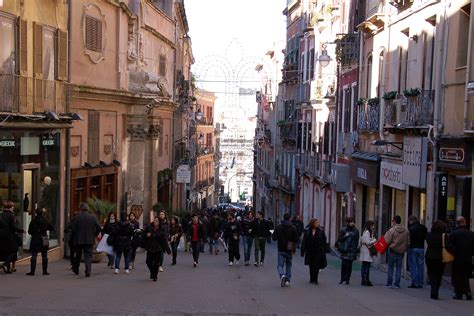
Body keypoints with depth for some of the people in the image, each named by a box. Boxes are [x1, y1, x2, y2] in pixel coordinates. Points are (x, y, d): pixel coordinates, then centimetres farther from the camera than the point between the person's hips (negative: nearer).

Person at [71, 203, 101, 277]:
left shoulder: (77, 217, -7)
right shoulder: (93, 217, -1)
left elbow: (73, 229, -9)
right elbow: (98, 228, -1)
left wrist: (74, 237, 6)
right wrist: (94, 235, 11)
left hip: (78, 240, 0)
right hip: (89, 240, 0)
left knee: (78, 255, 18)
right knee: (88, 256, 2)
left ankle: (76, 270, 32)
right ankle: (88, 272, -9)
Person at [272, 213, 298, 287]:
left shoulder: (278, 227, -6)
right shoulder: (293, 228, -6)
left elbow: (274, 238, -5)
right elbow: (296, 239, -8)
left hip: (281, 250, -1)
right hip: (289, 250, 1)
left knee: (280, 265, 2)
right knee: (288, 265, 16)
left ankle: (282, 275, -26)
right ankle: (287, 280, 14)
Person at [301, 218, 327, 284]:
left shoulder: (321, 231, -1)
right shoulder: (307, 232, 0)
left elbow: (324, 242, 3)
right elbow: (304, 242, 0)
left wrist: (324, 251, 0)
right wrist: (302, 251, -3)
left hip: (318, 252, -1)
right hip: (310, 251, 1)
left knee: (316, 266, -6)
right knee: (311, 266, 11)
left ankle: (314, 280, 3)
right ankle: (311, 279, 24)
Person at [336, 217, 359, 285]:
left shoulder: (356, 231, 9)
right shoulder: (343, 230, 4)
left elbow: (357, 241, 10)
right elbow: (339, 239, 2)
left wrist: (356, 249, 2)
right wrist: (345, 236, -15)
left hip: (352, 251, 1)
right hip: (344, 250, -1)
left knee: (349, 265, 1)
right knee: (344, 264, -4)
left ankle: (347, 279, 8)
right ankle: (342, 278, 8)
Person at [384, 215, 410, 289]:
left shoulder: (392, 230, -13)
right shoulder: (406, 230, 2)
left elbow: (387, 241, -15)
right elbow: (408, 242, 8)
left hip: (392, 251, -3)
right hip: (401, 252, 4)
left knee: (390, 267, 6)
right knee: (398, 268, 8)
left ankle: (389, 283, 7)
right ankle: (397, 284, 7)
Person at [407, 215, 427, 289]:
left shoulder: (411, 228, -13)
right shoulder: (423, 227, 6)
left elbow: (409, 238, -14)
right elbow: (426, 237, 12)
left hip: (413, 248, -5)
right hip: (421, 248, 5)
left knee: (413, 266, 0)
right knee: (420, 265, 9)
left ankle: (415, 283, -4)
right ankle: (420, 283, 10)